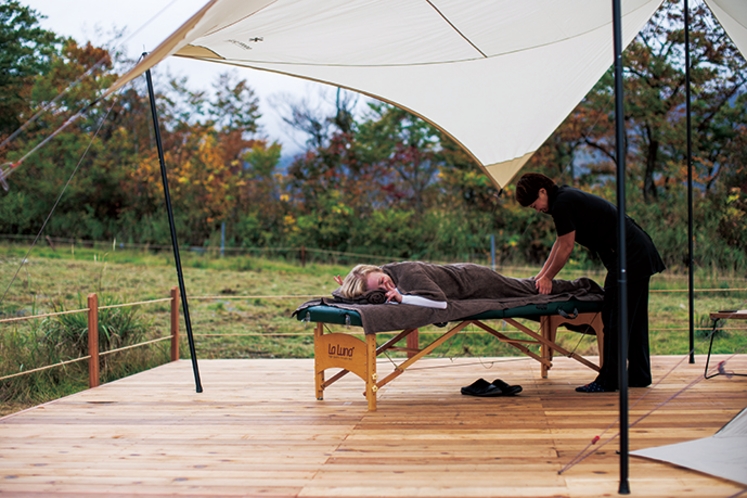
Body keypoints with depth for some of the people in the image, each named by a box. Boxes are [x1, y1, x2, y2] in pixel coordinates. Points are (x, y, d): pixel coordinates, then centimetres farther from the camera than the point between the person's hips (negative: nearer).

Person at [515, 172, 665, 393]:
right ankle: (639, 375, 21)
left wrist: (547, 278, 0)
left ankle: (608, 380, -4)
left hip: (628, 257, -11)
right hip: (641, 254, 11)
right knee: (634, 317, 14)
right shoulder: (566, 197, 17)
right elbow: (560, 243, 25)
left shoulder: (562, 203, -15)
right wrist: (542, 272, 25)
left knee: (614, 318, -7)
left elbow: (566, 247, -11)